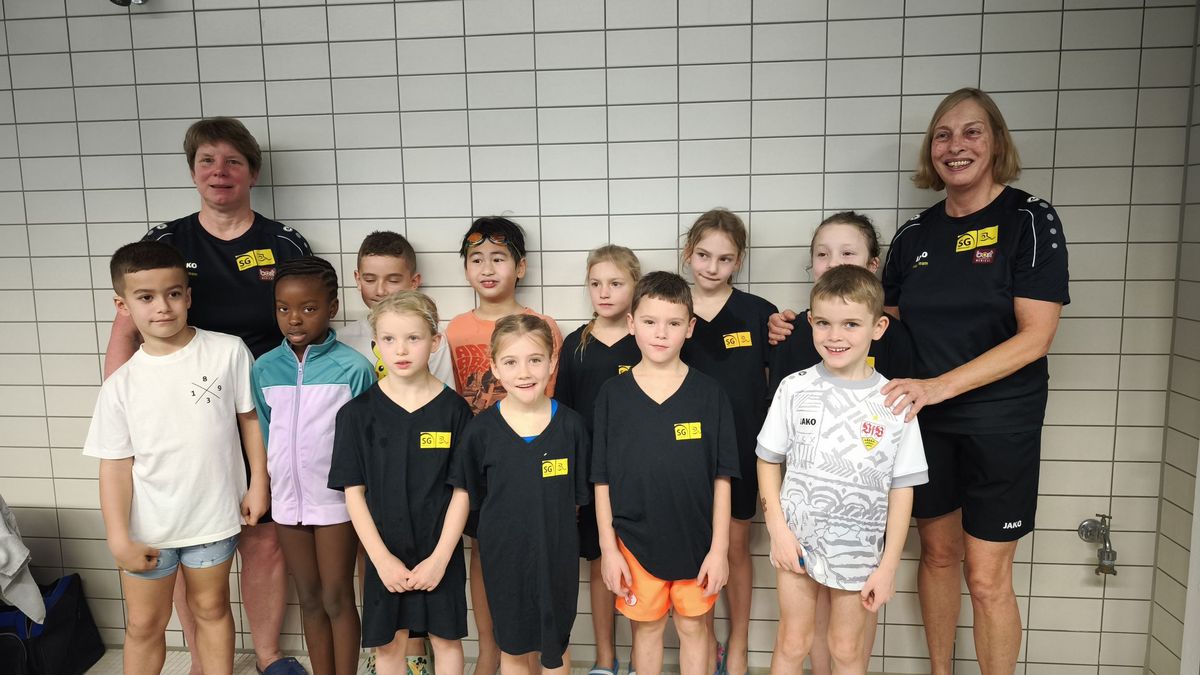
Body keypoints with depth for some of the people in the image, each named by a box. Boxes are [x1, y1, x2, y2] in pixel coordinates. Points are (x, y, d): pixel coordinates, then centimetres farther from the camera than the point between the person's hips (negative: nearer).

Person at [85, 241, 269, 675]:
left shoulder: (228, 352, -11)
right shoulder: (120, 386, -8)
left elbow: (250, 417, -2)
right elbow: (115, 466, -5)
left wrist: (258, 485, -2)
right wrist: (119, 540, -8)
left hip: (214, 514, 0)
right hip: (147, 528, 1)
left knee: (210, 607, 19)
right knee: (144, 624, 16)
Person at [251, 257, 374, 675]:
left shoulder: (353, 368, -14)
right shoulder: (263, 369, -1)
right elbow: (264, 435, 10)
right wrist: (265, 484, 7)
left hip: (336, 500, -4)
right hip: (286, 500, 4)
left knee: (337, 598, 8)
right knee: (309, 600, 17)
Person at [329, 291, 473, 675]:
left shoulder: (453, 409, -8)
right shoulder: (358, 412, -6)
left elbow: (462, 490, -7)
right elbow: (353, 492, -5)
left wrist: (439, 557, -12)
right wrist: (381, 558, -10)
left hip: (440, 554, 0)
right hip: (385, 554, 1)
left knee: (446, 638, 14)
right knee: (388, 643, 14)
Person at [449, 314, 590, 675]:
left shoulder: (571, 424, -9)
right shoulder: (481, 429, -11)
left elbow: (579, 494, 2)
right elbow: (472, 495, 1)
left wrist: (551, 517, -4)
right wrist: (509, 523, -3)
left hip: (557, 554, 0)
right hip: (503, 555, 0)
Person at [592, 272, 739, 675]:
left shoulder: (709, 393, -7)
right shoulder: (613, 394, -5)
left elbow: (721, 477, -4)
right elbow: (602, 479, -2)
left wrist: (719, 548, -5)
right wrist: (608, 548, -3)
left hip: (695, 540, 0)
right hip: (635, 540, 1)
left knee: (693, 626, 16)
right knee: (646, 626, 17)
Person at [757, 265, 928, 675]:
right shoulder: (795, 388, -7)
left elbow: (902, 488, -4)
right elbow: (768, 461, 1)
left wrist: (888, 566, -5)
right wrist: (778, 529, -8)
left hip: (859, 550, 0)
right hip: (796, 541, 1)